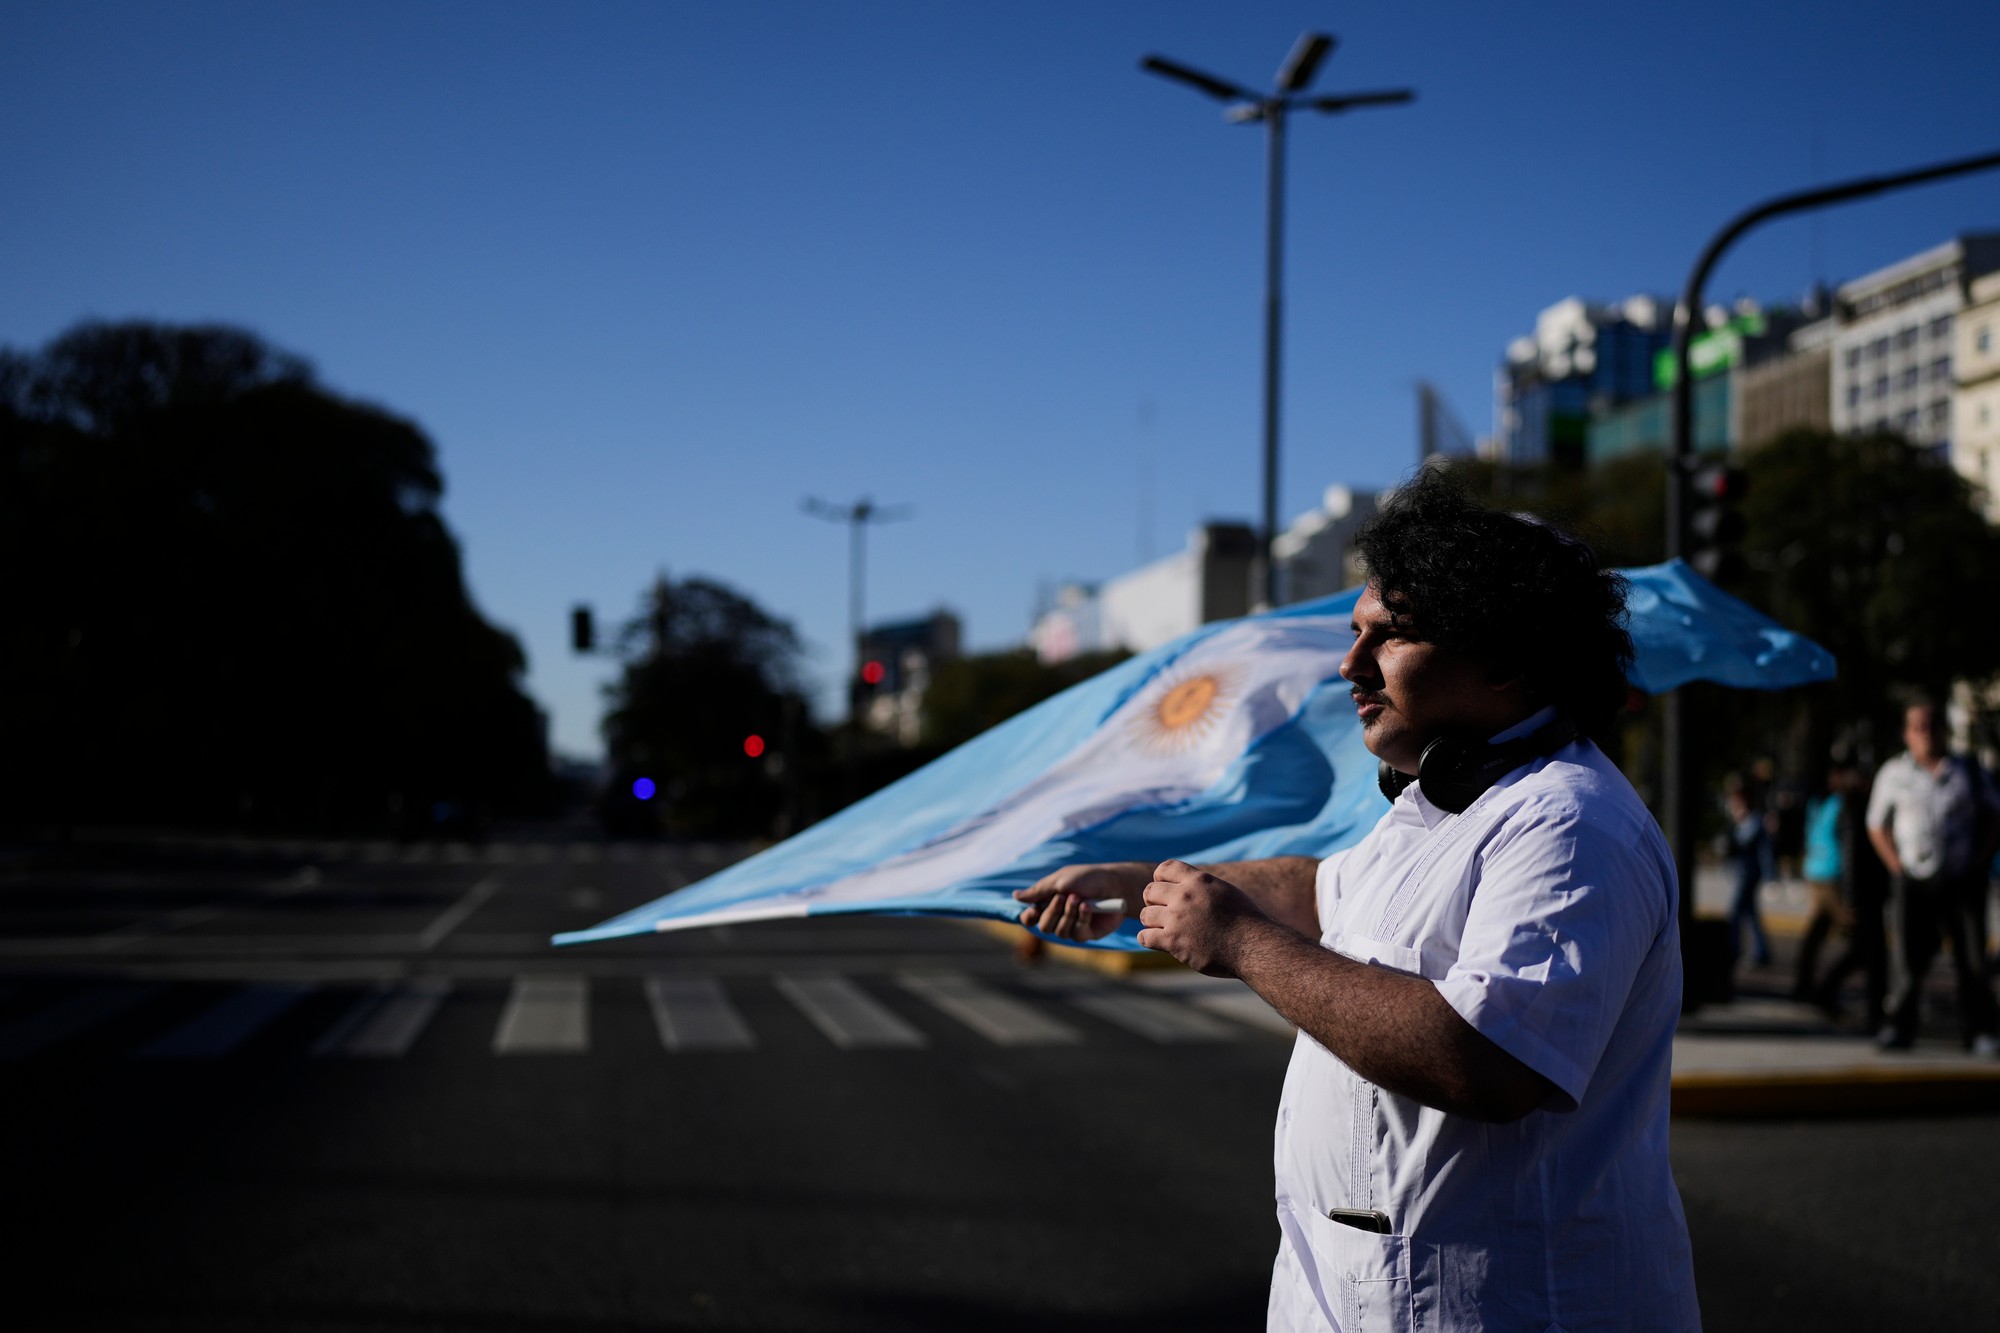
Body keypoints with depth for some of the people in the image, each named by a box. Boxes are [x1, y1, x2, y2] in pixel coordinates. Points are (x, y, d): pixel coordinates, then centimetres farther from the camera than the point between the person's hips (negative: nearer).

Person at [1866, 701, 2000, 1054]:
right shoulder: (1893, 774, 7)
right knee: (1912, 960, -2)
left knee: (1971, 959, 0)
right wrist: (1897, 866, 1)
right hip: (1914, 881, 0)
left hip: (1962, 880, 1)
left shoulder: (1969, 772, 8)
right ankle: (1901, 1028, 6)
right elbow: (1877, 826, 12)